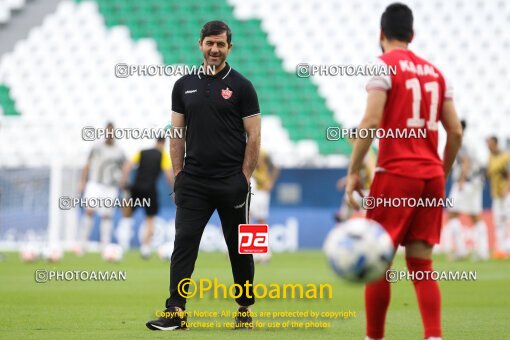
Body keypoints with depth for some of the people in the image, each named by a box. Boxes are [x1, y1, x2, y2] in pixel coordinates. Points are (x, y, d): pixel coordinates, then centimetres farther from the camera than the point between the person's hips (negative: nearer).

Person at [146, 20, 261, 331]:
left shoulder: (241, 86, -2)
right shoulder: (184, 86, 8)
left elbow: (254, 138, -4)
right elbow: (177, 135, 11)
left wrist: (244, 178, -9)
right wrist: (178, 175, 4)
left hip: (231, 183, -2)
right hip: (194, 182, 2)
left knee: (239, 248, 8)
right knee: (184, 243, -8)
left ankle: (245, 309, 22)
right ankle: (176, 312, -12)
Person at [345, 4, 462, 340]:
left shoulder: (385, 65, -3)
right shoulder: (434, 72, 14)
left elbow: (371, 121, -15)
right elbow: (456, 131, 11)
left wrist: (353, 171, -11)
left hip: (396, 174, -5)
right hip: (431, 174, 5)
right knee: (422, 264, 6)